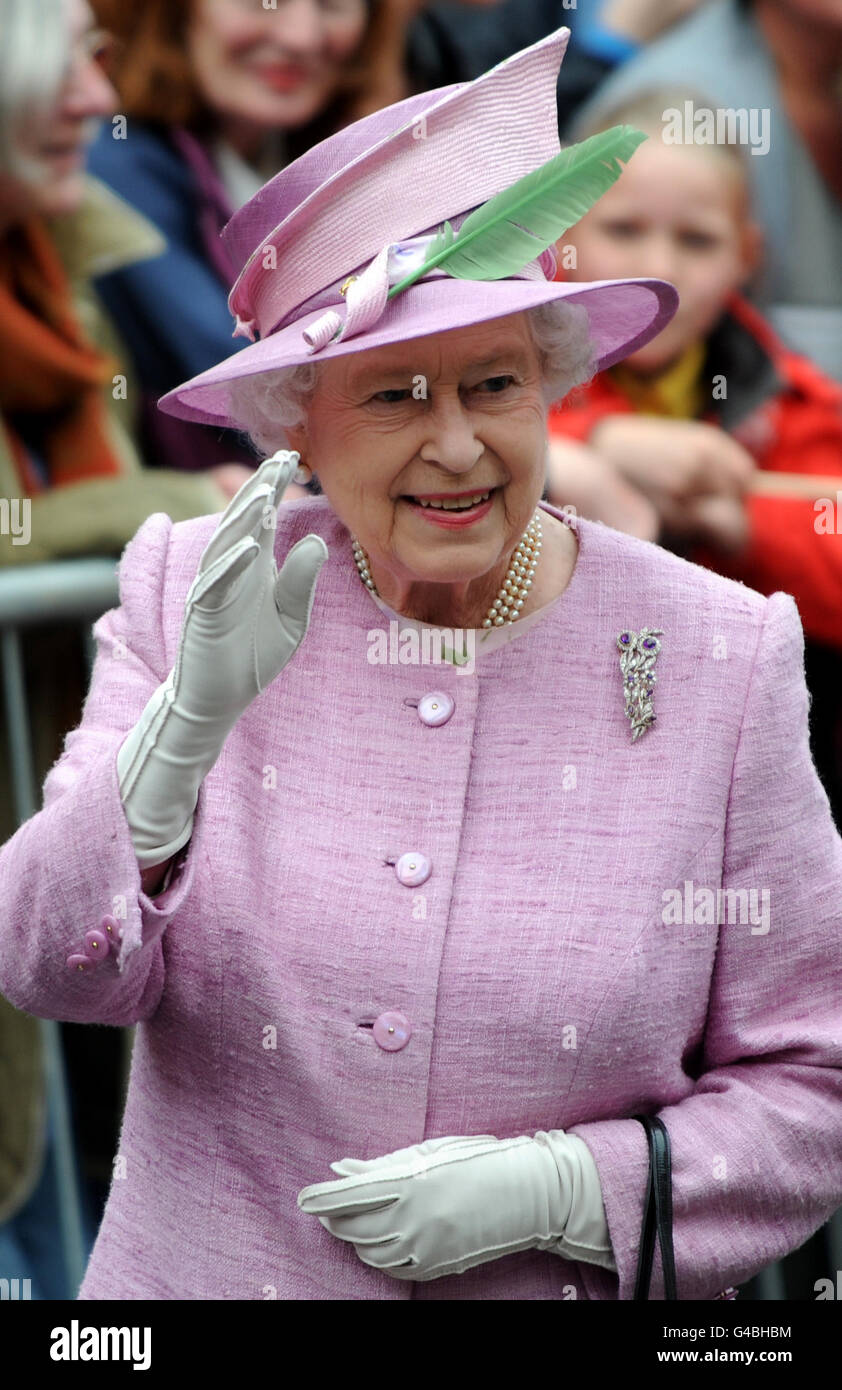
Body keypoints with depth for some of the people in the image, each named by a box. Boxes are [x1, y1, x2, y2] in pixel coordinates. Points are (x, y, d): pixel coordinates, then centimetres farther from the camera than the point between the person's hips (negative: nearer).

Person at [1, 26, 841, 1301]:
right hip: (203, 1271, 1)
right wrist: (188, 723, -28)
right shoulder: (191, 598, -8)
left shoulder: (720, 659, -11)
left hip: (559, 1289, -1)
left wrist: (556, 1189, -20)